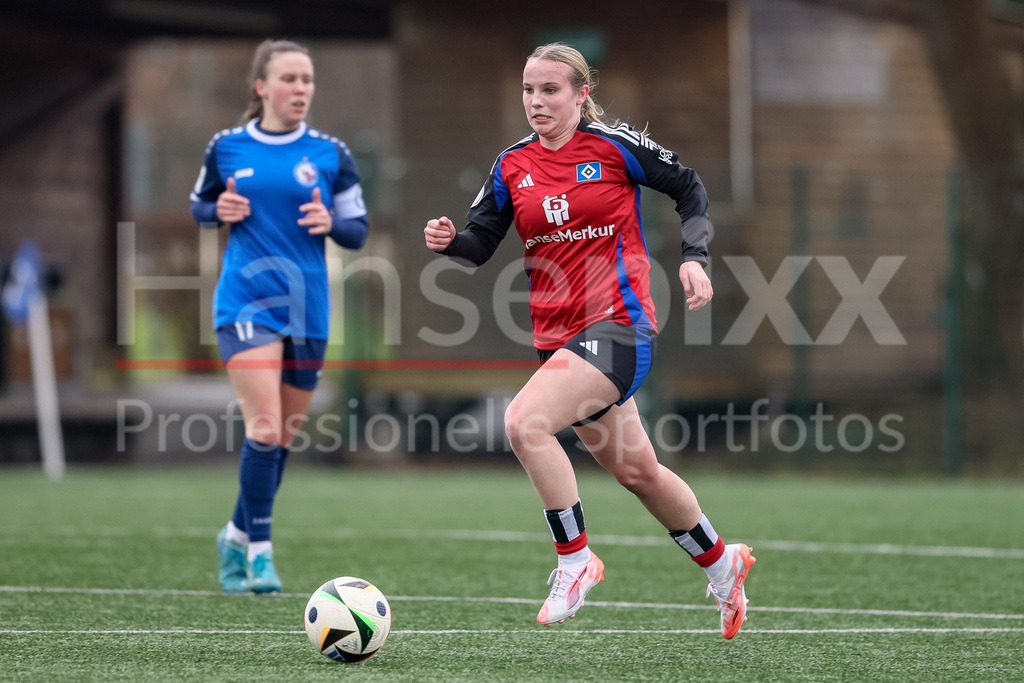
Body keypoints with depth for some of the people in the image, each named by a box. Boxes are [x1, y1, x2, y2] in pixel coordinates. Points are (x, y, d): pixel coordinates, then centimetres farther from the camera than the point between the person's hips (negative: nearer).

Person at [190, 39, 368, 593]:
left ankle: (238, 535, 31)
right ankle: (259, 548, -7)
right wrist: (220, 210, -6)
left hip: (307, 309, 3)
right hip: (245, 304, -3)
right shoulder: (227, 148, 3)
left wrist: (331, 223, -14)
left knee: (282, 437, 9)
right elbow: (199, 207, 16)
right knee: (265, 426, -18)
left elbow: (358, 232, 8)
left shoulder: (330, 155, 4)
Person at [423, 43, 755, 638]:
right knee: (634, 471, 15)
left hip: (619, 324, -6)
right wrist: (449, 241, -13)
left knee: (524, 422, -26)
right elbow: (480, 243, 8)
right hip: (558, 336, 6)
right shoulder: (512, 167, 7)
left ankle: (575, 560, -11)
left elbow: (689, 189, 5)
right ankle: (721, 564, 38)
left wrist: (694, 258, -6)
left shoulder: (614, 146, -5)